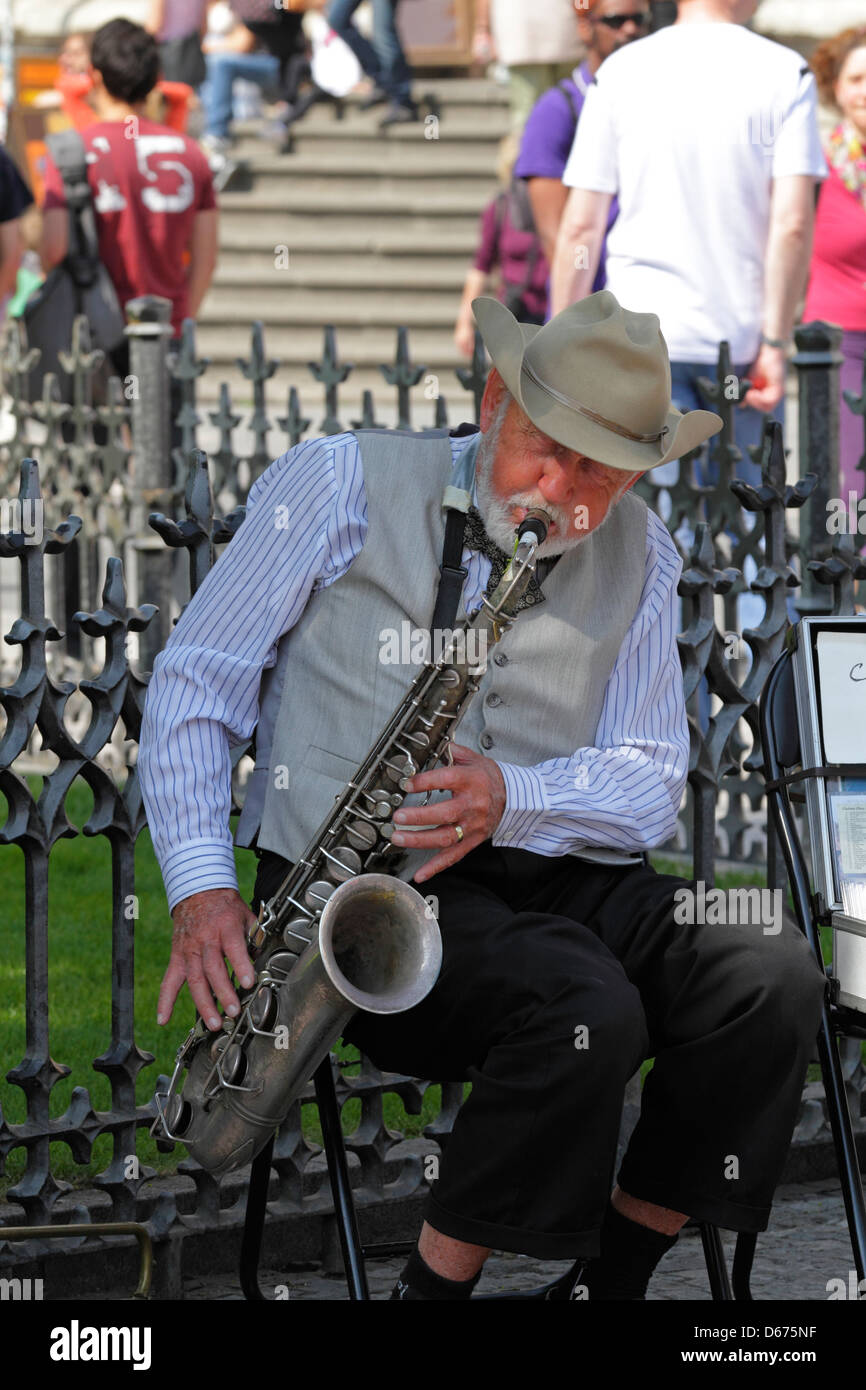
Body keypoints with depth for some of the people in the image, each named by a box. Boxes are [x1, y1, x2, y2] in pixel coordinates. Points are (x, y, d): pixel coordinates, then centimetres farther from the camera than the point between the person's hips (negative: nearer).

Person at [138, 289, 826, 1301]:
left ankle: (609, 1278, -8)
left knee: (772, 980, -21)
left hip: (548, 869, 5)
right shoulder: (343, 486, 1)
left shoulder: (636, 557, 12)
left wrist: (513, 796, -16)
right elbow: (196, 680, 1)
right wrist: (201, 886, -12)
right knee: (588, 1007, -32)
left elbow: (649, 784, 6)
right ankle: (433, 1287, -17)